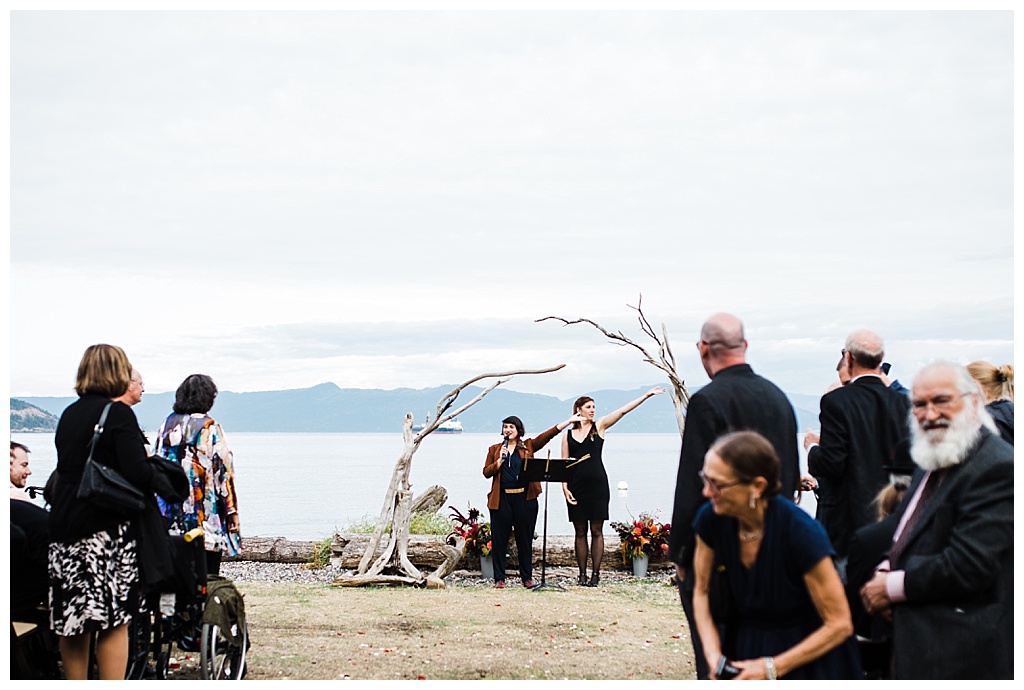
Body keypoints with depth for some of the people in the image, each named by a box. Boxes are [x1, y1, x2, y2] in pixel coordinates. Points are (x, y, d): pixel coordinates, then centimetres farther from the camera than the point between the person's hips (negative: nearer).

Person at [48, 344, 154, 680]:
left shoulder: (68, 414, 12)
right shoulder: (118, 413, -9)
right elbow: (137, 474, -18)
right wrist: (159, 477, 2)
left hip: (63, 528, 6)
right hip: (106, 529, -6)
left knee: (72, 624, 10)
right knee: (113, 621, 0)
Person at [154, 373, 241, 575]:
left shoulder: (167, 424, 8)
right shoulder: (209, 428, -8)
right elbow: (223, 470, -9)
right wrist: (232, 509, -5)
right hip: (205, 511, -5)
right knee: (208, 574, -2)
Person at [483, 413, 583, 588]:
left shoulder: (527, 446, 10)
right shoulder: (494, 449, 11)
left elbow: (548, 434, 2)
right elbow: (486, 472, 4)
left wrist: (569, 421, -5)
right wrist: (500, 460, -10)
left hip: (525, 498, 0)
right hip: (501, 499, 0)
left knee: (525, 539, 6)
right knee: (499, 540, 0)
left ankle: (527, 577, 14)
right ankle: (499, 578, 7)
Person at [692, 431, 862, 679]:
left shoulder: (802, 532, -24)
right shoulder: (711, 519, -12)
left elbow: (839, 624, -17)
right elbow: (702, 591, 4)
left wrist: (771, 668, -19)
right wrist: (713, 654, -10)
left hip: (808, 656, -4)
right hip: (743, 648, 4)